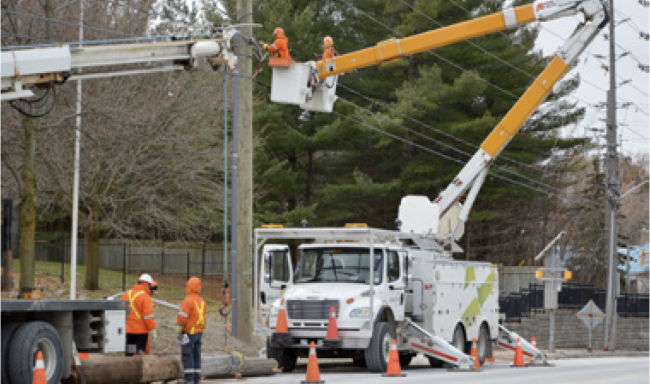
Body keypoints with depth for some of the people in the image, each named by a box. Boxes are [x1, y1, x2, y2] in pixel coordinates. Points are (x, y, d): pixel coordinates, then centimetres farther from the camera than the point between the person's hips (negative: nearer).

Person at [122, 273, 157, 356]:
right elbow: (148, 315, -17)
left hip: (128, 330, 6)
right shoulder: (145, 297, -13)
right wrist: (152, 330, -13)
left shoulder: (127, 294, 11)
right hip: (141, 331, -6)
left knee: (129, 353, 10)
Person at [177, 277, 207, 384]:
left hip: (188, 333, -8)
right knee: (196, 356, 10)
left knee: (187, 356, -6)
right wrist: (200, 330, 16)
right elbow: (203, 318, 11)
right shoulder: (202, 302, 10)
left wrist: (178, 332, -9)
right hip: (199, 333, 8)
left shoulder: (188, 301, -15)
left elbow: (182, 318, -17)